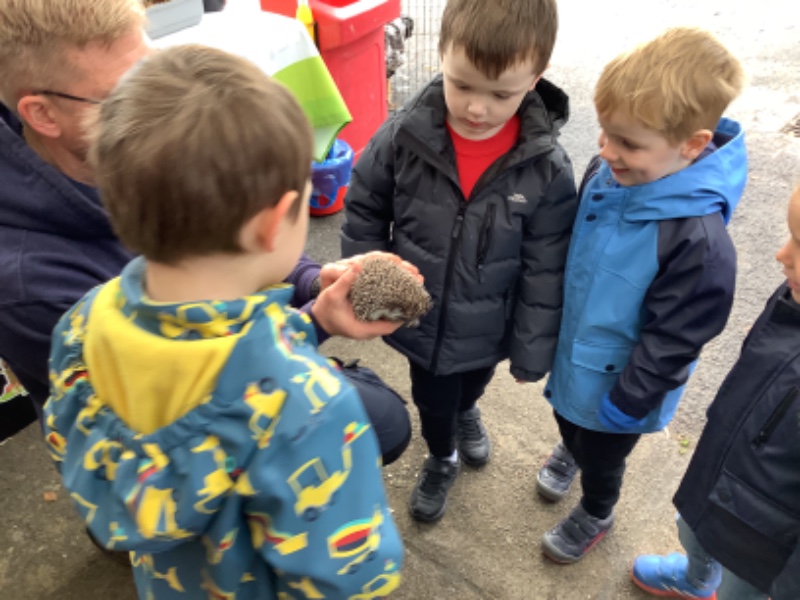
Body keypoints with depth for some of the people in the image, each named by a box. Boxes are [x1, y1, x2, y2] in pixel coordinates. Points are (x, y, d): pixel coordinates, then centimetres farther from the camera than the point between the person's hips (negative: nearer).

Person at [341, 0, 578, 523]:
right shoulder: (403, 136, -22)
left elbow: (545, 273, -13)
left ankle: (466, 411, 69)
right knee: (432, 401, 23)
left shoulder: (546, 170, -22)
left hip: (487, 329, 1)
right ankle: (441, 459, 56)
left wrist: (531, 353, -7)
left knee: (473, 383, 32)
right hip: (419, 319, 0)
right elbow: (364, 213, -6)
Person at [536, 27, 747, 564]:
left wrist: (626, 402, -16)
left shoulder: (699, 240, -35)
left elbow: (672, 340, -25)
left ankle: (595, 517, 53)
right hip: (571, 350, 6)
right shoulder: (606, 175, -15)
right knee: (568, 415, 33)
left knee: (601, 457, 22)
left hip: (616, 380, -6)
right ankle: (570, 449, 68)